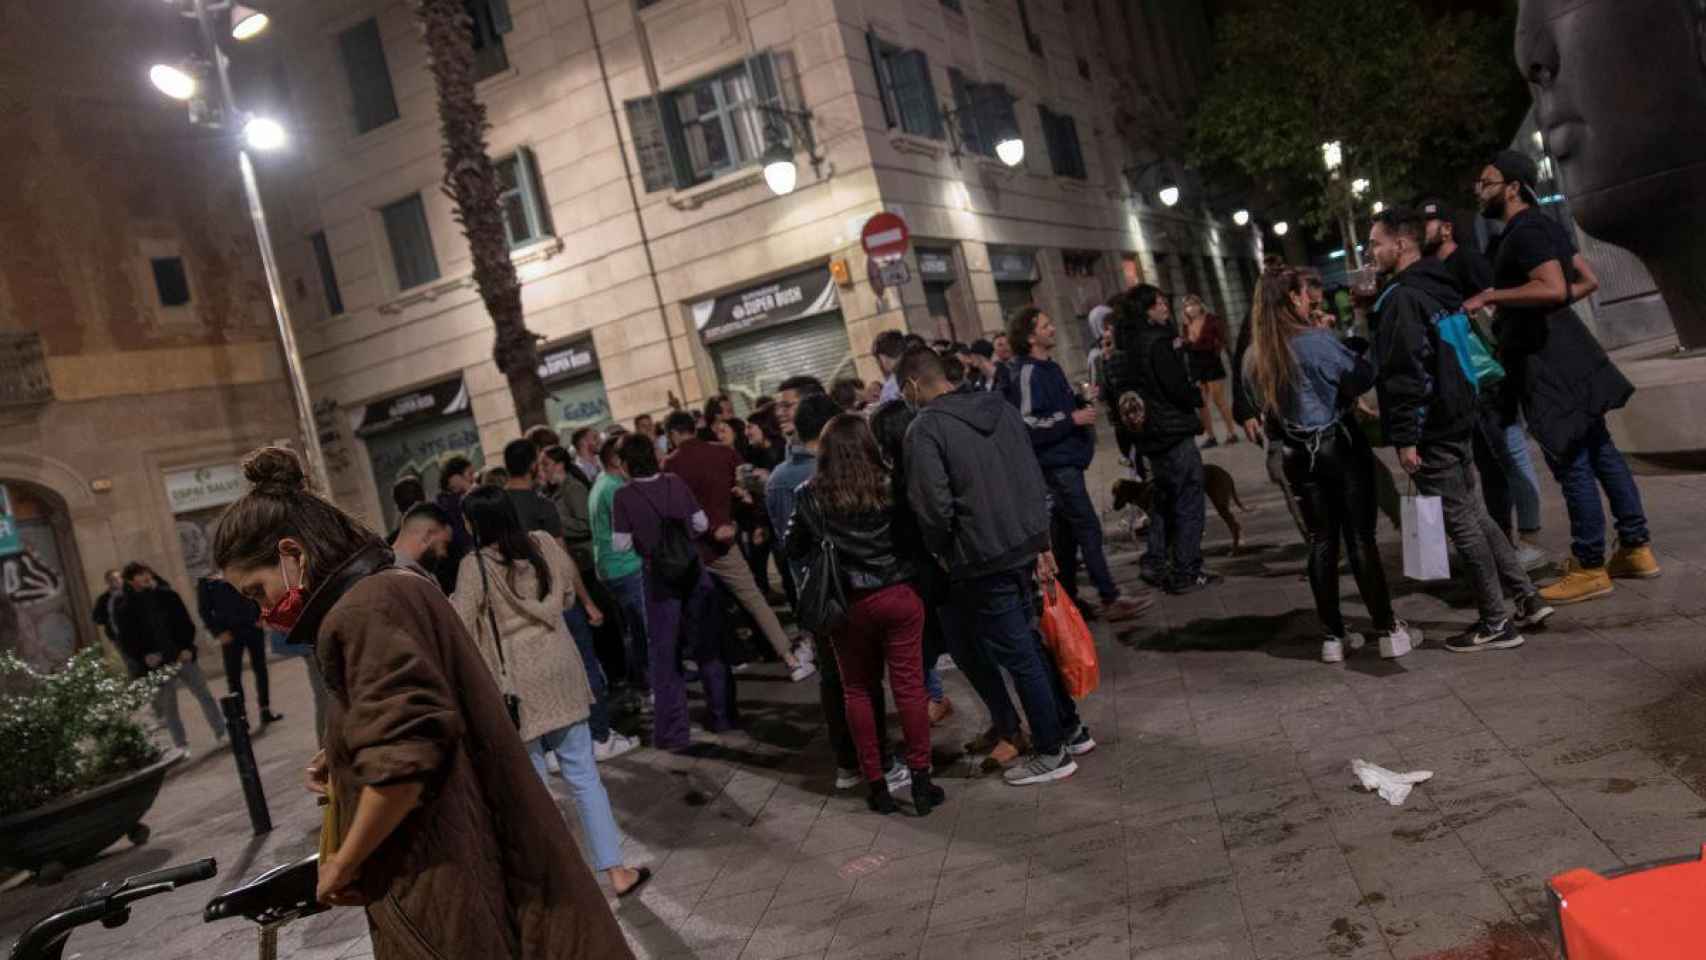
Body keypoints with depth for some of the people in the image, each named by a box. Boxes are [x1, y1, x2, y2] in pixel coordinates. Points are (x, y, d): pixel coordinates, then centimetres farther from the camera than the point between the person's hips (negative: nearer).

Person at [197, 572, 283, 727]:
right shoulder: (205, 582, 1)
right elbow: (204, 610, -2)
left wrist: (260, 617, -3)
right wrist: (218, 632, -11)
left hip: (253, 627, 2)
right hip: (230, 633, -2)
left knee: (260, 668, 7)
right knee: (233, 675, -2)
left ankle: (265, 710, 17)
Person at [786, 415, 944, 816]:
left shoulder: (810, 495, -5)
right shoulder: (890, 486, -7)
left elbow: (795, 551, 4)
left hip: (848, 603, 1)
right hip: (899, 596, -1)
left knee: (857, 691, 13)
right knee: (909, 687, 6)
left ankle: (875, 783, 18)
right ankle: (920, 779, 10)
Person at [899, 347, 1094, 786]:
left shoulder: (925, 429, -13)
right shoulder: (999, 408, 8)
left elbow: (934, 506, -19)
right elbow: (1035, 480, 10)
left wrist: (940, 551, 0)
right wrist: (1041, 543, 16)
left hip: (982, 561, -7)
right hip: (1024, 548, 7)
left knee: (1019, 656, 4)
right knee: (1030, 644, 21)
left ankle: (1051, 753, 16)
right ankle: (1070, 729, 31)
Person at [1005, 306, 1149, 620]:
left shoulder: (1049, 368, 15)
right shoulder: (1027, 374, -15)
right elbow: (1028, 426, -20)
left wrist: (1081, 402, 9)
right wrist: (1073, 419, -19)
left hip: (1065, 462, 10)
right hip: (1056, 464, -10)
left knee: (1067, 531, 13)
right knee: (1089, 528, -9)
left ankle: (1068, 598, 21)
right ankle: (1110, 600, -6)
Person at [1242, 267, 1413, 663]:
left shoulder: (1257, 356, 3)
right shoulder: (1317, 340, -15)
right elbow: (1363, 378, -10)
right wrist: (1365, 344, 6)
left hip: (1297, 454, 5)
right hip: (1339, 445, -5)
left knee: (1322, 541, 10)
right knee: (1360, 538, 1)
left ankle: (1333, 636, 13)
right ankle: (1388, 630, 5)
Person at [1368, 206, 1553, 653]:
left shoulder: (1400, 297, -16)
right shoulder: (1438, 287, 13)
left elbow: (1404, 370, -23)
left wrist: (1404, 437, -21)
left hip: (1429, 432, -9)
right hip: (1456, 421, 10)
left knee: (1461, 524, -1)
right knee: (1474, 514, 18)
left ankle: (1496, 623, 7)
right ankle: (1527, 598, 24)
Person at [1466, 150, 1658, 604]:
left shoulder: (1525, 231, -16)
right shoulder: (1541, 226, 16)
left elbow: (1552, 288, -30)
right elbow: (1588, 280, 22)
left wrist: (1490, 296, -23)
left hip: (1548, 360, -11)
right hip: (1561, 351, 11)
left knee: (1571, 463, -4)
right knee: (1598, 451, 15)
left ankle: (1590, 569, 3)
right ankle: (1636, 548, 24)